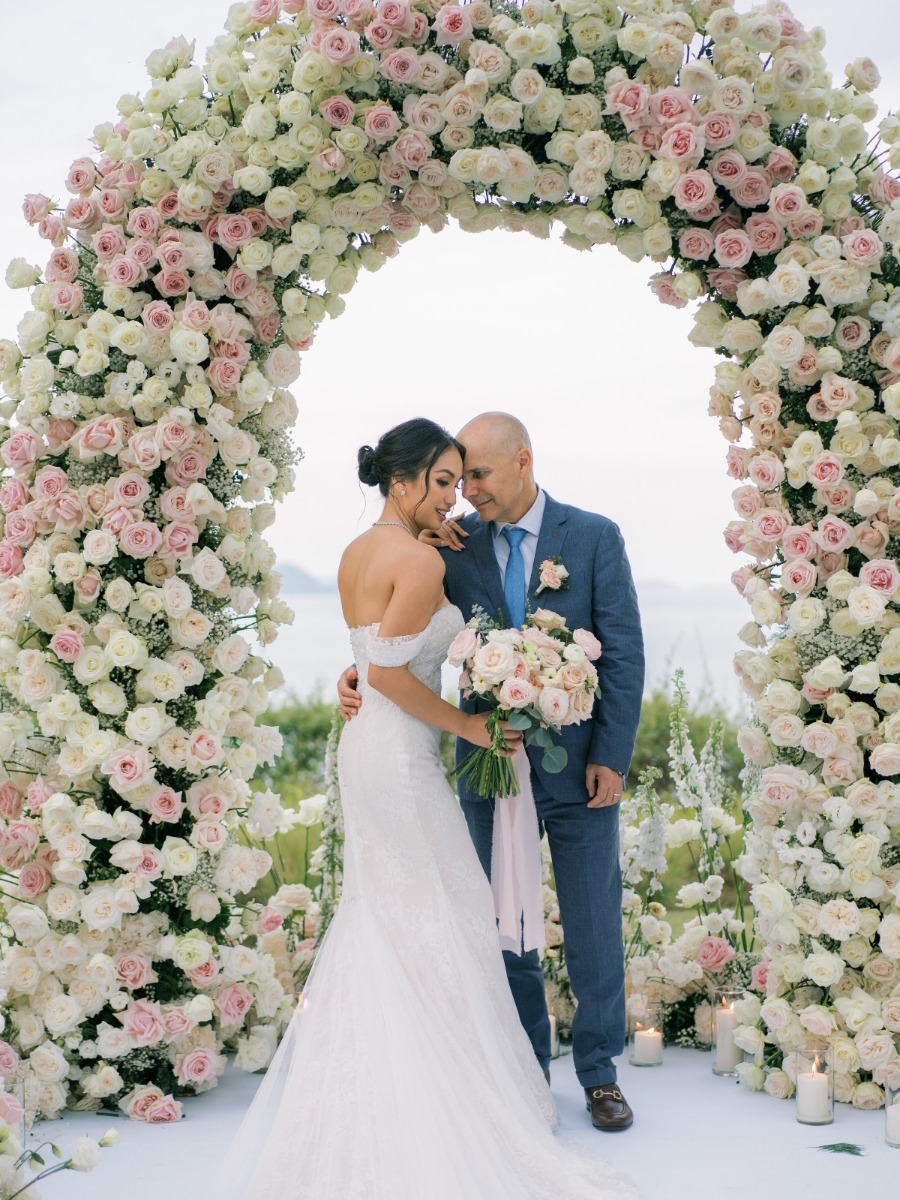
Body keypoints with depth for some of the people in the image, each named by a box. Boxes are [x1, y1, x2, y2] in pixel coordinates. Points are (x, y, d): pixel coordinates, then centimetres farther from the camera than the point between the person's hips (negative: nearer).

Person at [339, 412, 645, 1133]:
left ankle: (600, 1072, 24)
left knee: (594, 929, 8)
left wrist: (612, 757, -9)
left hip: (578, 767, -2)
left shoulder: (595, 537, -4)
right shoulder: (455, 544, 1)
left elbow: (624, 655, -4)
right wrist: (360, 676, -16)